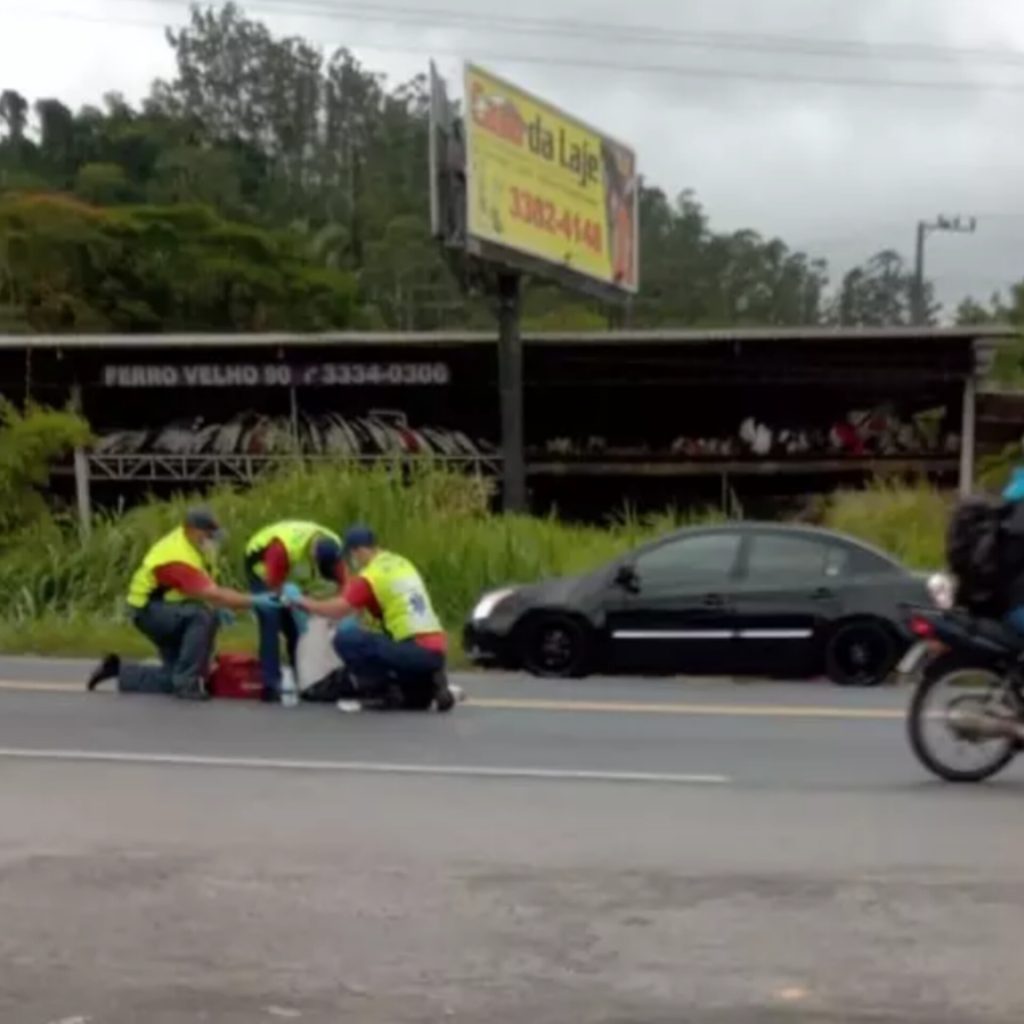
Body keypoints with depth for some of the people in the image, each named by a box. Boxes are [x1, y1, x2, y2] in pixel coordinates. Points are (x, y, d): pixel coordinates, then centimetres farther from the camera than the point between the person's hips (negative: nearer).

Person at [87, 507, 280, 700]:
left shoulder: (192, 541, -3)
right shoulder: (179, 558, -31)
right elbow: (212, 595, -38)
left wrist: (217, 605, -5)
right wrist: (254, 600, -40)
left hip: (169, 609, 9)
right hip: (149, 611, -9)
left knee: (174, 679, 5)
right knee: (204, 616, -35)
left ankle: (119, 670, 22)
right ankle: (187, 684, -26)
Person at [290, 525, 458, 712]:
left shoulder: (371, 575, -7)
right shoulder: (403, 564, 16)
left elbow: (338, 610, -11)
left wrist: (302, 602, 4)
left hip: (415, 653, -8)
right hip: (438, 651, 8)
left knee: (345, 637, -9)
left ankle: (380, 691, -8)